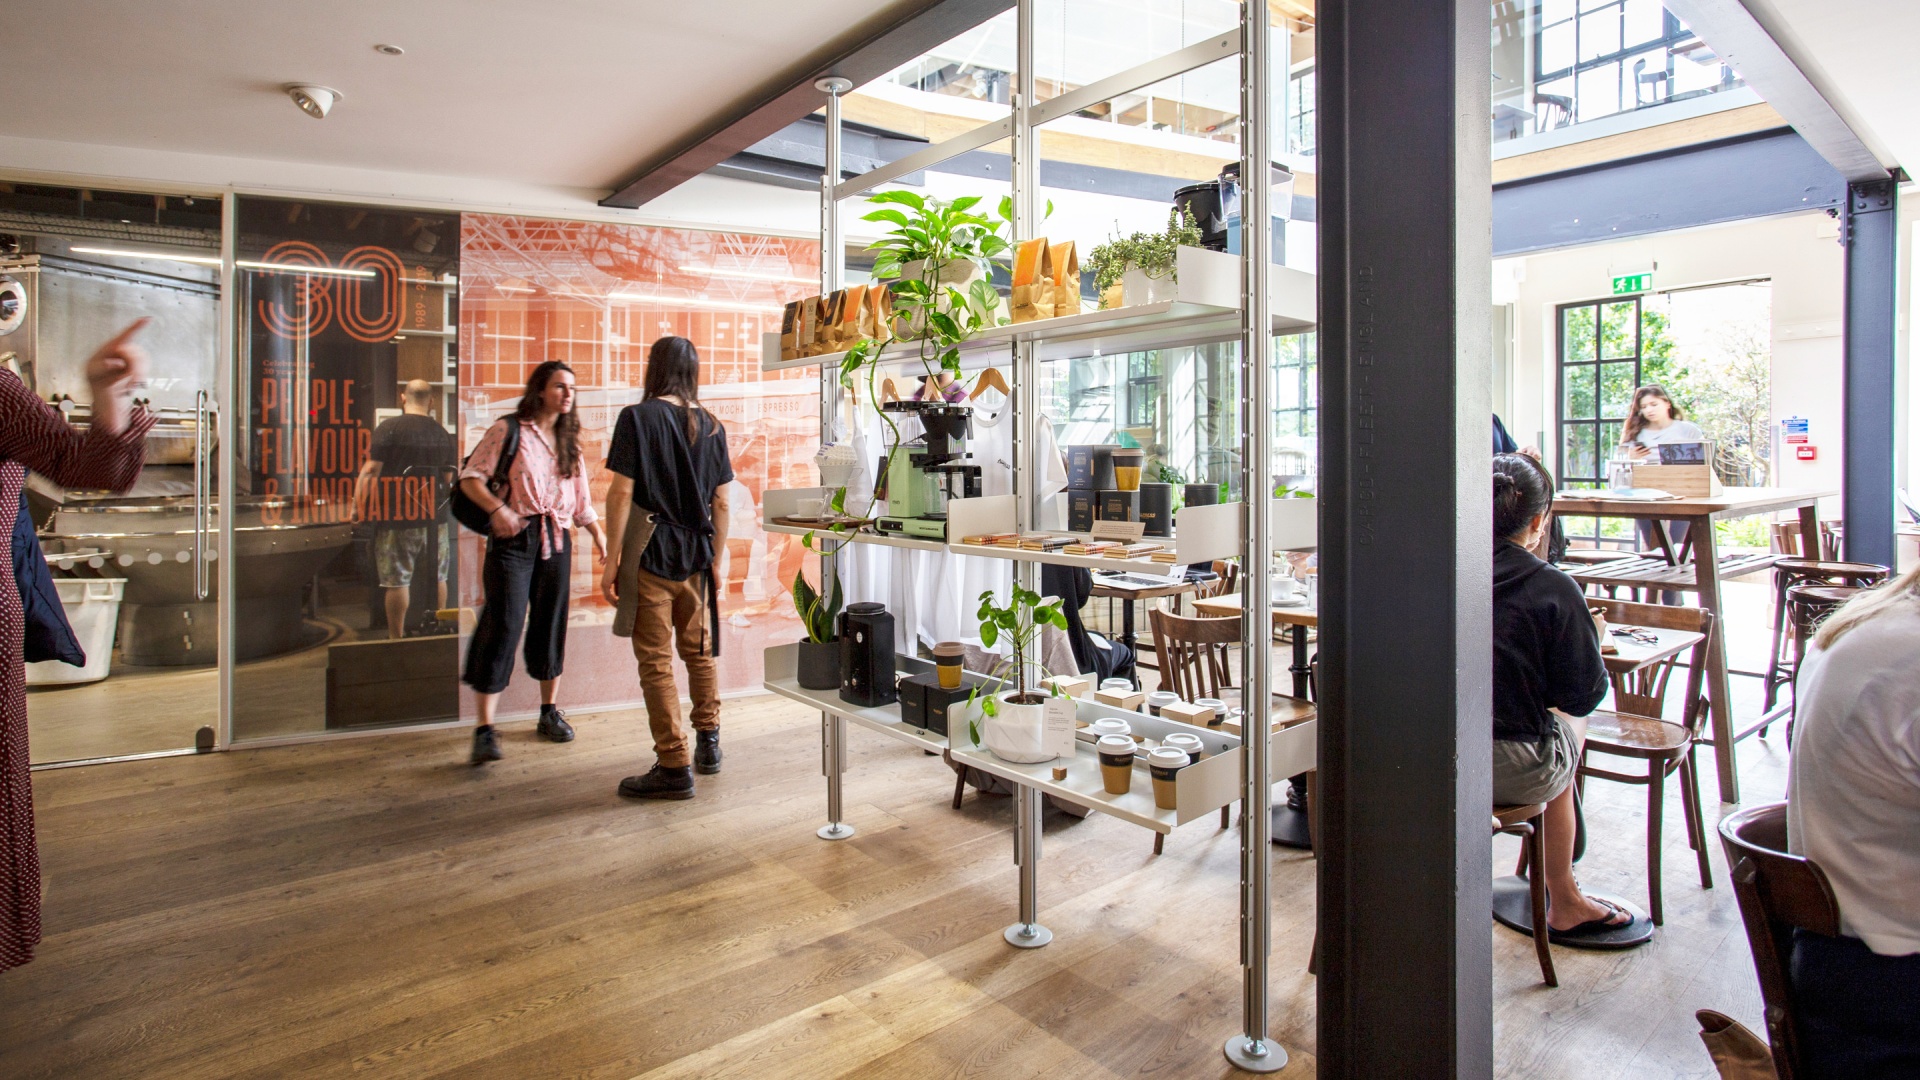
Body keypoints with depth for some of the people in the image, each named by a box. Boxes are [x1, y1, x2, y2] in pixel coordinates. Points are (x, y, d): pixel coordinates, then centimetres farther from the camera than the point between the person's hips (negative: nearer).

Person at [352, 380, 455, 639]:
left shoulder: (389, 428, -7)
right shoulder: (442, 433, 7)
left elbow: (371, 471, -13)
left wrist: (358, 507, -8)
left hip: (397, 519, -4)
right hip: (435, 518, 4)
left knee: (397, 579, 1)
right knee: (437, 578, 13)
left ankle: (396, 638, 7)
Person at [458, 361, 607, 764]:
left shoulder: (569, 440, 17)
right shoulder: (508, 430, -1)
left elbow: (581, 499, 18)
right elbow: (470, 477, -5)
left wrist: (599, 536, 4)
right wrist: (497, 508, -21)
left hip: (556, 539, 5)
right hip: (513, 538, -5)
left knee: (551, 625, 10)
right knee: (503, 625, -10)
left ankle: (550, 711, 23)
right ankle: (485, 728, -9)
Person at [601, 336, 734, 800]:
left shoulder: (637, 418, -7)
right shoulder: (711, 426, 7)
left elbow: (622, 493, -12)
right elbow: (721, 503, 9)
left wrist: (613, 558, -8)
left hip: (650, 556, -5)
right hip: (696, 556, 5)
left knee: (656, 662, 0)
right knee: (700, 651, 19)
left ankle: (675, 766, 4)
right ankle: (708, 743, 30)